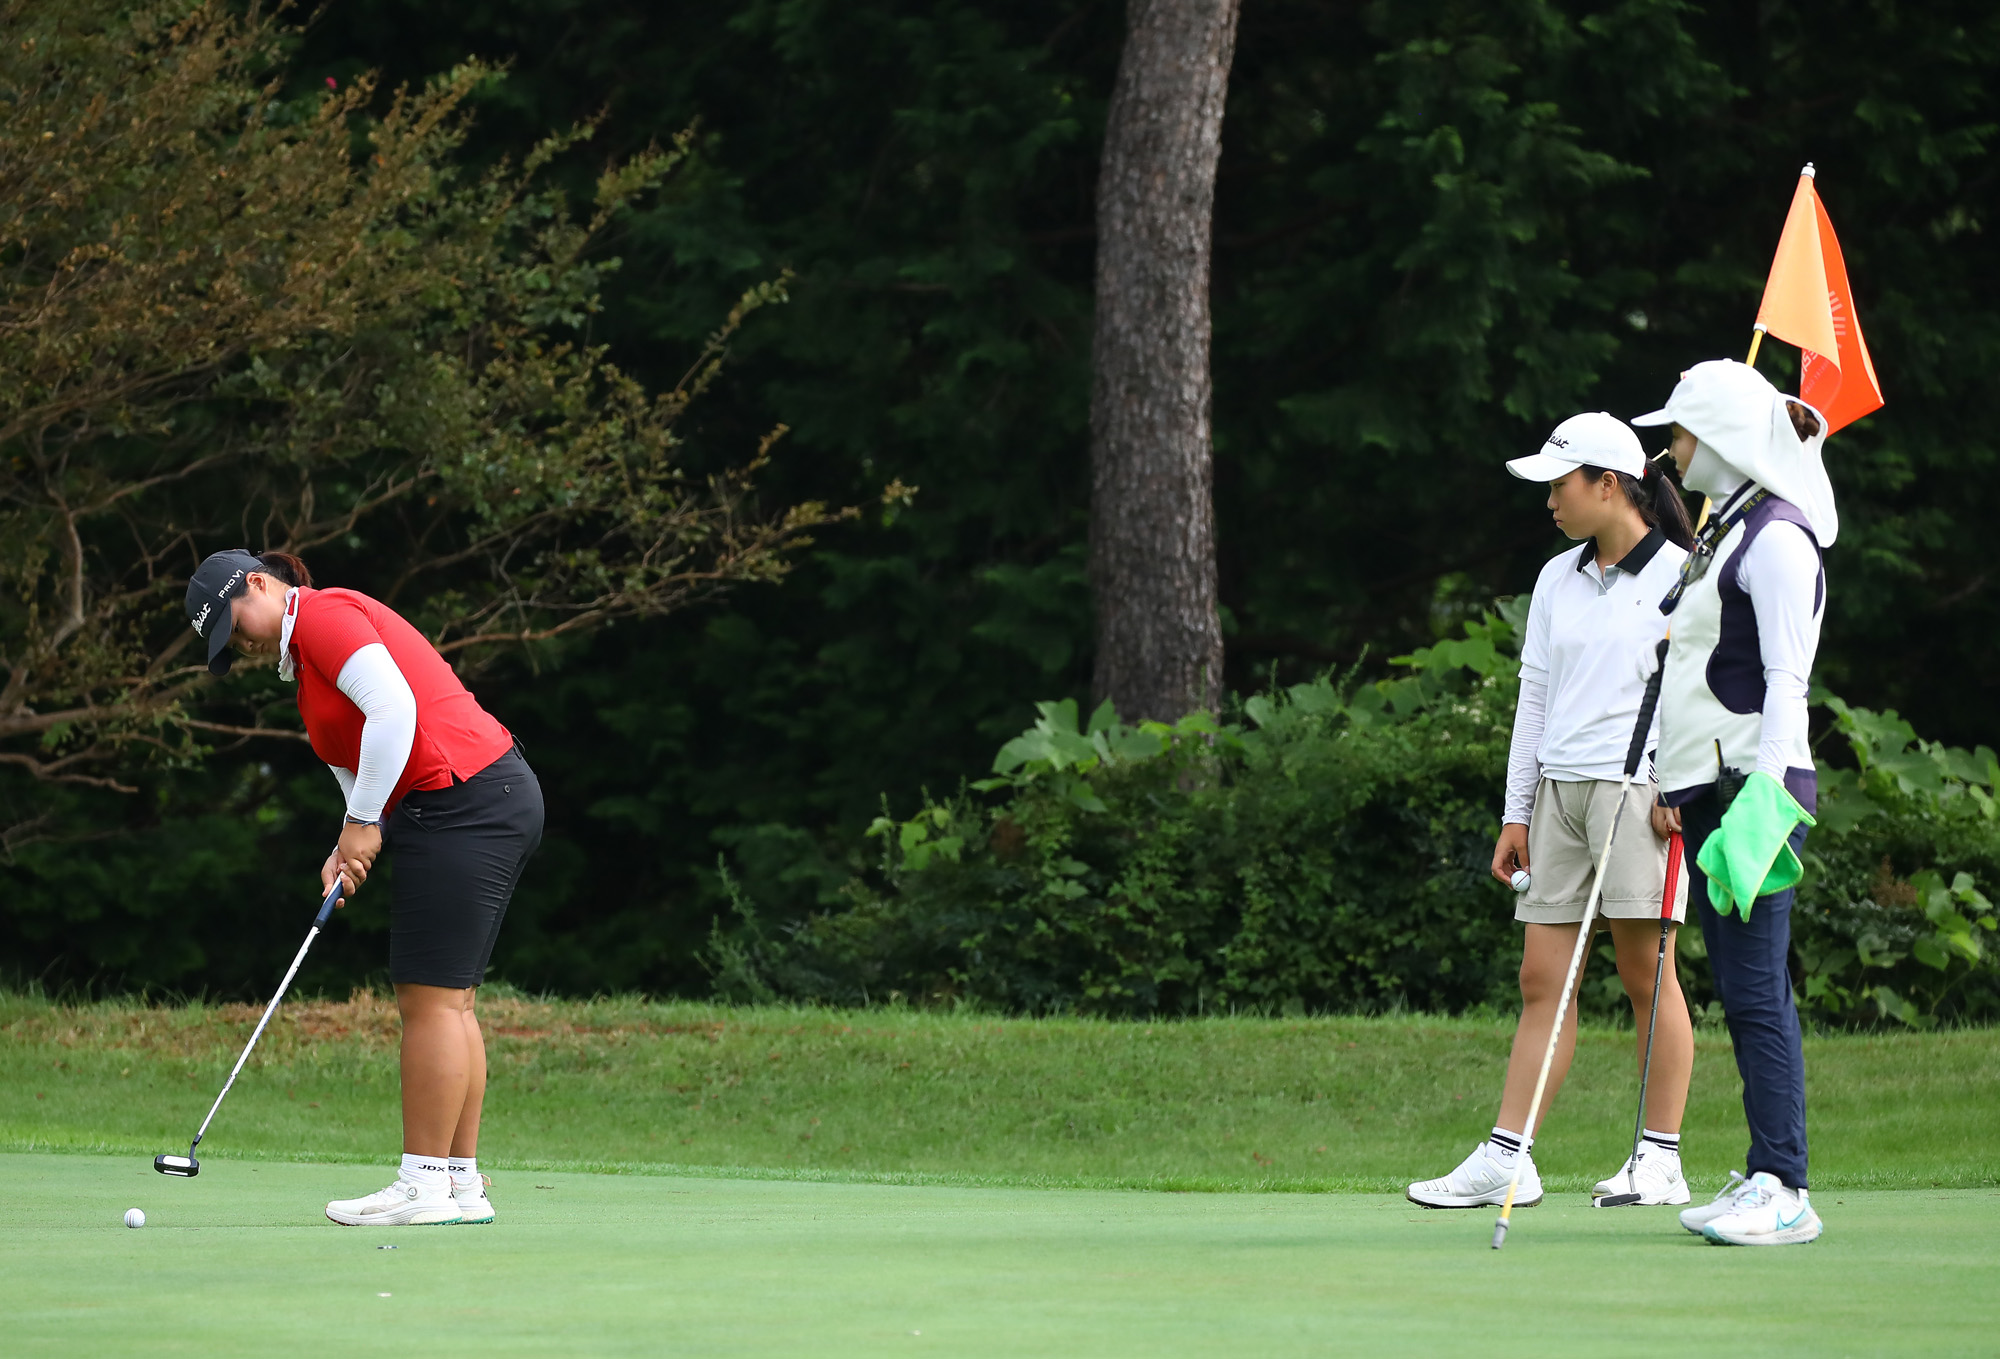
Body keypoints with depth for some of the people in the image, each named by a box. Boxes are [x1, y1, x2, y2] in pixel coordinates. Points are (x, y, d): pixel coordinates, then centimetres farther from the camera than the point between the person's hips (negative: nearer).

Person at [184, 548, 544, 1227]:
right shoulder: (307, 654, 24)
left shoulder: (323, 615, -7)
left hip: (463, 808, -10)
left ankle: (425, 1185, -6)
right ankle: (462, 1182, 11)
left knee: (431, 999, -8)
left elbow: (394, 708, -21)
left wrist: (363, 822, -14)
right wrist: (349, 852, 4)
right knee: (447, 1001, 10)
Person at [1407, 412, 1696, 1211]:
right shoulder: (1557, 581, 16)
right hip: (1558, 789, 6)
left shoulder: (1677, 576, -3)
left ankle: (1661, 1159, 2)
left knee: (1646, 975, -4)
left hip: (1638, 785, -6)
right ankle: (1506, 1157, 0)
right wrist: (1517, 811, 14)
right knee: (1541, 980, 2)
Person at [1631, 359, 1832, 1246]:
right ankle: (1761, 1179, 8)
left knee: (1756, 989, -12)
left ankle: (1784, 1189, -14)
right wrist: (1669, 785, 18)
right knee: (1739, 992, 7)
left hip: (1756, 779, -10)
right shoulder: (1722, 530, 19)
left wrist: (1760, 798, -22)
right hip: (1706, 789, 10)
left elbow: (1785, 682, -16)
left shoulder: (1776, 538, -10)